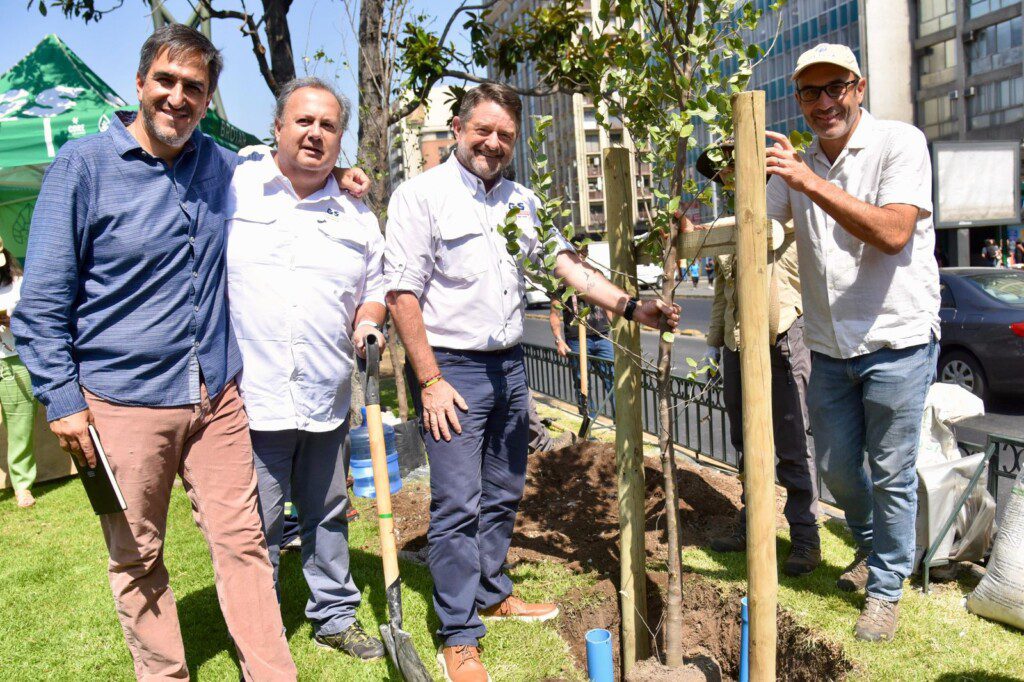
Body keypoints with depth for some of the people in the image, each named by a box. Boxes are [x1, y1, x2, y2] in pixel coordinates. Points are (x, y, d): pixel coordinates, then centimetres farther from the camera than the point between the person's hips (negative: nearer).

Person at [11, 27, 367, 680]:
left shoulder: (225, 169, 9)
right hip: (124, 404, -3)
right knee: (137, 559, 10)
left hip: (218, 397, 3)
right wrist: (62, 398, -7)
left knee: (241, 541, 7)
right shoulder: (83, 164, -4)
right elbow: (43, 299, -3)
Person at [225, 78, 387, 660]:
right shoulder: (231, 187, 1)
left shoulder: (358, 215, 11)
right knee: (258, 524, 4)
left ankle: (336, 616, 34)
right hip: (250, 394, -3)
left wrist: (368, 321, -1)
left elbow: (374, 289, 21)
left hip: (327, 399, 4)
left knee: (328, 514, 16)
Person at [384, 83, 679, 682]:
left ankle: (492, 594, 36)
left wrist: (630, 306, -2)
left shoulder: (521, 200, 12)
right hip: (453, 367, -6)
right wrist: (431, 381, -15)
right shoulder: (422, 195, -7)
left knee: (504, 495, 16)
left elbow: (567, 262, 10)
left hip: (511, 367, 7)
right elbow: (401, 294, -11)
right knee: (458, 505, -4)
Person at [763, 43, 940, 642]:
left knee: (892, 474, 5)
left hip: (897, 340, -5)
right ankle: (872, 545, 44)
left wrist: (810, 182, -28)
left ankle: (887, 588, 24)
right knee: (837, 468, 16)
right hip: (830, 346, 5)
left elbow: (893, 233, -23)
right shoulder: (798, 163, 8)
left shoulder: (900, 143, -9)